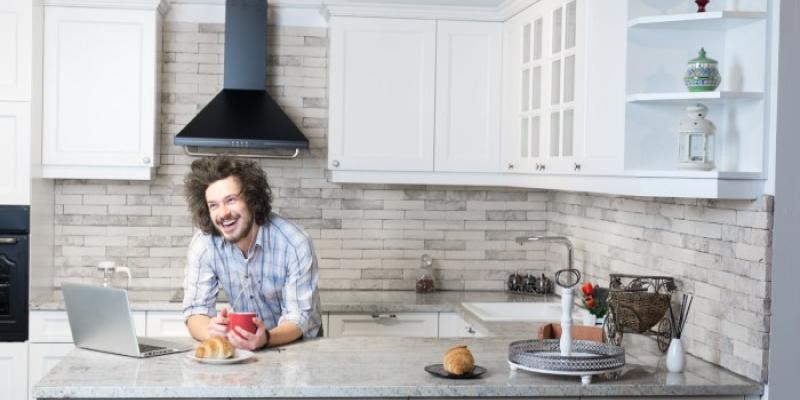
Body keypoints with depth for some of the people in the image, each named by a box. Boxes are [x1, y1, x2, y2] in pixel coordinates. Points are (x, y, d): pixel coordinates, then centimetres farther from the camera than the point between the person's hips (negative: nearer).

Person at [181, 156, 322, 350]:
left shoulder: (295, 243, -21)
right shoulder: (203, 245, -12)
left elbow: (299, 317, -21)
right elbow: (196, 310, -12)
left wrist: (266, 338, -42)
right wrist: (211, 331, -35)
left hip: (297, 344, -2)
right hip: (245, 343, 2)